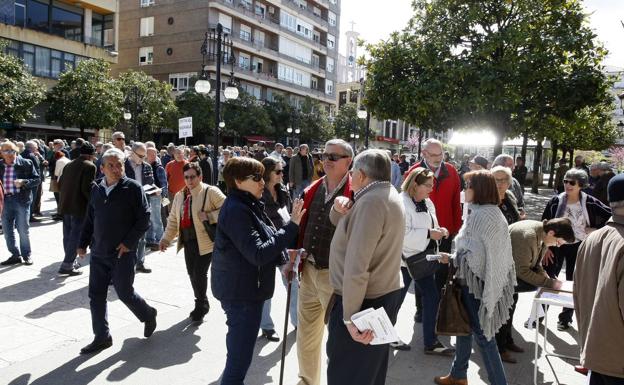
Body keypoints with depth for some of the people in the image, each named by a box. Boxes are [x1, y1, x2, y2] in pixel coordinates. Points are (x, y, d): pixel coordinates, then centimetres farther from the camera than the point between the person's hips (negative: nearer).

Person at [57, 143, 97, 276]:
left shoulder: (69, 165, 12)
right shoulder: (90, 166, -11)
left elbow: (60, 184, 14)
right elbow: (87, 188, -18)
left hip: (65, 205, 8)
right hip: (80, 206, -8)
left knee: (68, 234, 15)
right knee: (75, 235, -2)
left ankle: (70, 261, 26)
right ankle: (67, 264, -1)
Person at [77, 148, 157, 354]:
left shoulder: (132, 188, -9)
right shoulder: (96, 189, 8)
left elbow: (144, 218, -11)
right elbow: (89, 219, 17)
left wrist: (129, 242, -15)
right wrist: (83, 243, 13)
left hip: (123, 253, -6)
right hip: (99, 253, 6)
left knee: (124, 292, 1)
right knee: (96, 295, 8)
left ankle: (148, 315, 30)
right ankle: (102, 337, 22)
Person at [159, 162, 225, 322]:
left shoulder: (211, 192, -8)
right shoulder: (179, 195, 11)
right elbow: (173, 219, 16)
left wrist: (209, 216, -21)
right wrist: (166, 238, 8)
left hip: (205, 240, -6)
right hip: (188, 240, 6)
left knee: (199, 273, -5)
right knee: (192, 273, 11)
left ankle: (201, 305, 19)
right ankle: (202, 304, 33)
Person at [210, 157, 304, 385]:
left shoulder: (248, 205, 10)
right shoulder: (236, 210, -22)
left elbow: (262, 241, 17)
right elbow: (257, 254, -26)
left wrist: (284, 257, 1)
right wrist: (292, 226, -26)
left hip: (246, 289, 10)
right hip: (241, 292, -10)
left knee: (239, 352, 26)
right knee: (240, 358, 0)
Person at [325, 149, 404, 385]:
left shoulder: (371, 202, -22)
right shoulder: (388, 195, 11)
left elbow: (356, 267, -28)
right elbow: (342, 224, 18)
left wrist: (350, 316, -24)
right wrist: (339, 211, -3)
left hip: (363, 301, -10)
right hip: (386, 295, 10)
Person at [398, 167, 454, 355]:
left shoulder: (427, 203, 9)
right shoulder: (401, 204, -20)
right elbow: (402, 234, -28)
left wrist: (438, 231, 0)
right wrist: (429, 234, -26)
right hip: (406, 260, -8)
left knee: (432, 297, 8)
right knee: (396, 299, 8)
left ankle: (431, 342, 21)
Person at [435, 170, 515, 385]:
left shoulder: (481, 215, -21)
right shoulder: (492, 212, 9)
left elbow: (475, 256, -22)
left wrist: (453, 259, -8)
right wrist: (455, 258, 10)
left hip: (476, 281, -10)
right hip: (473, 279, 10)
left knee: (482, 334, 1)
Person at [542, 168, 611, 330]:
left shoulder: (589, 202, -10)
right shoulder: (556, 201, -8)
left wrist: (597, 230, -9)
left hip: (578, 247, 0)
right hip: (556, 245, 0)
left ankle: (565, 318, 27)